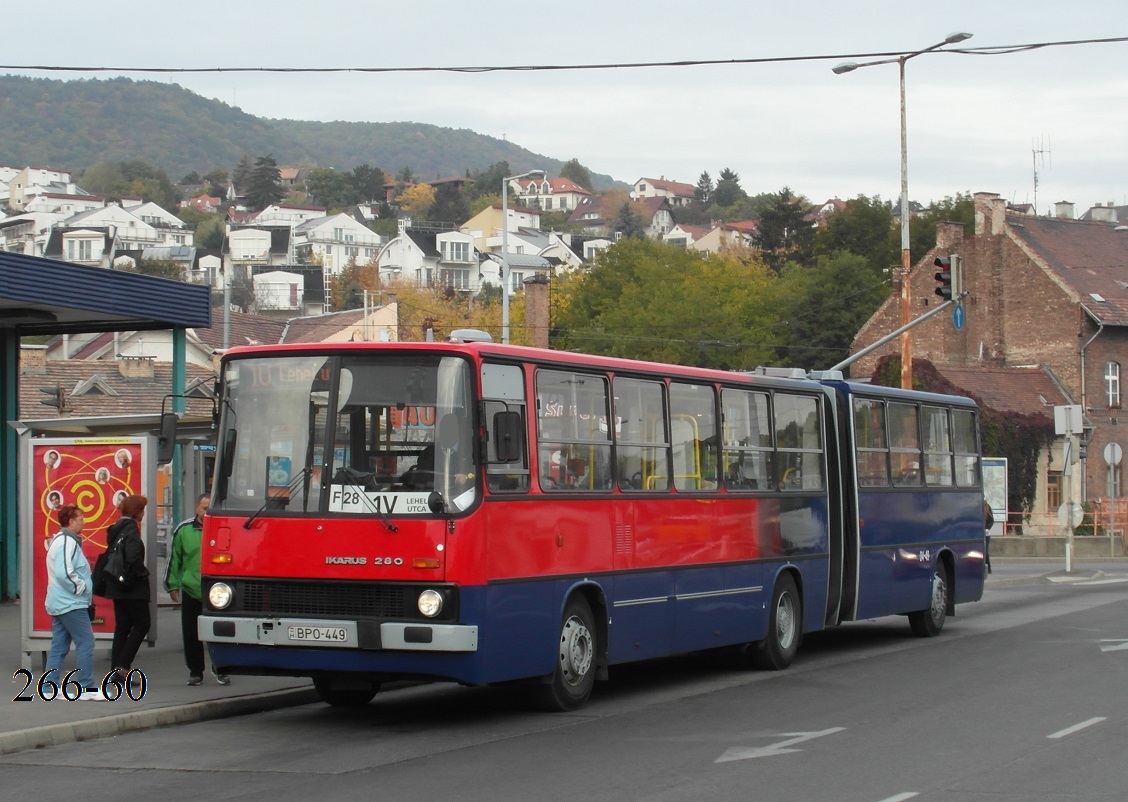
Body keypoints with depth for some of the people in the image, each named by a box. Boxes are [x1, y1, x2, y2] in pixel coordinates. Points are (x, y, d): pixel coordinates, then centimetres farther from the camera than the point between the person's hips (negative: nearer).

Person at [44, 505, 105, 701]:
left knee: (59, 645, 11)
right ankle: (87, 688, -8)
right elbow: (64, 573, -26)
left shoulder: (60, 541, 18)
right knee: (85, 643, -8)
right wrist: (81, 587, -14)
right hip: (71, 604, -11)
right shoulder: (67, 542, -16)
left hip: (59, 603, 11)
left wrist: (83, 588, 14)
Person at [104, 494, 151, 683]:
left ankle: (117, 670, 10)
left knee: (122, 627, 11)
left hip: (117, 586, 9)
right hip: (132, 588, -9)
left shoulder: (116, 528, 12)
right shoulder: (131, 528, -15)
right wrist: (143, 574, -12)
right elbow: (133, 557, -26)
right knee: (142, 624, -2)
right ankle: (123, 666, -8)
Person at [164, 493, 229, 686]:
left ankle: (220, 669, 18)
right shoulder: (183, 530, 4)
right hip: (190, 592, 1)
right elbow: (174, 559, 11)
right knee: (191, 635, 6)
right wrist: (172, 585, 8)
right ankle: (195, 672, 18)